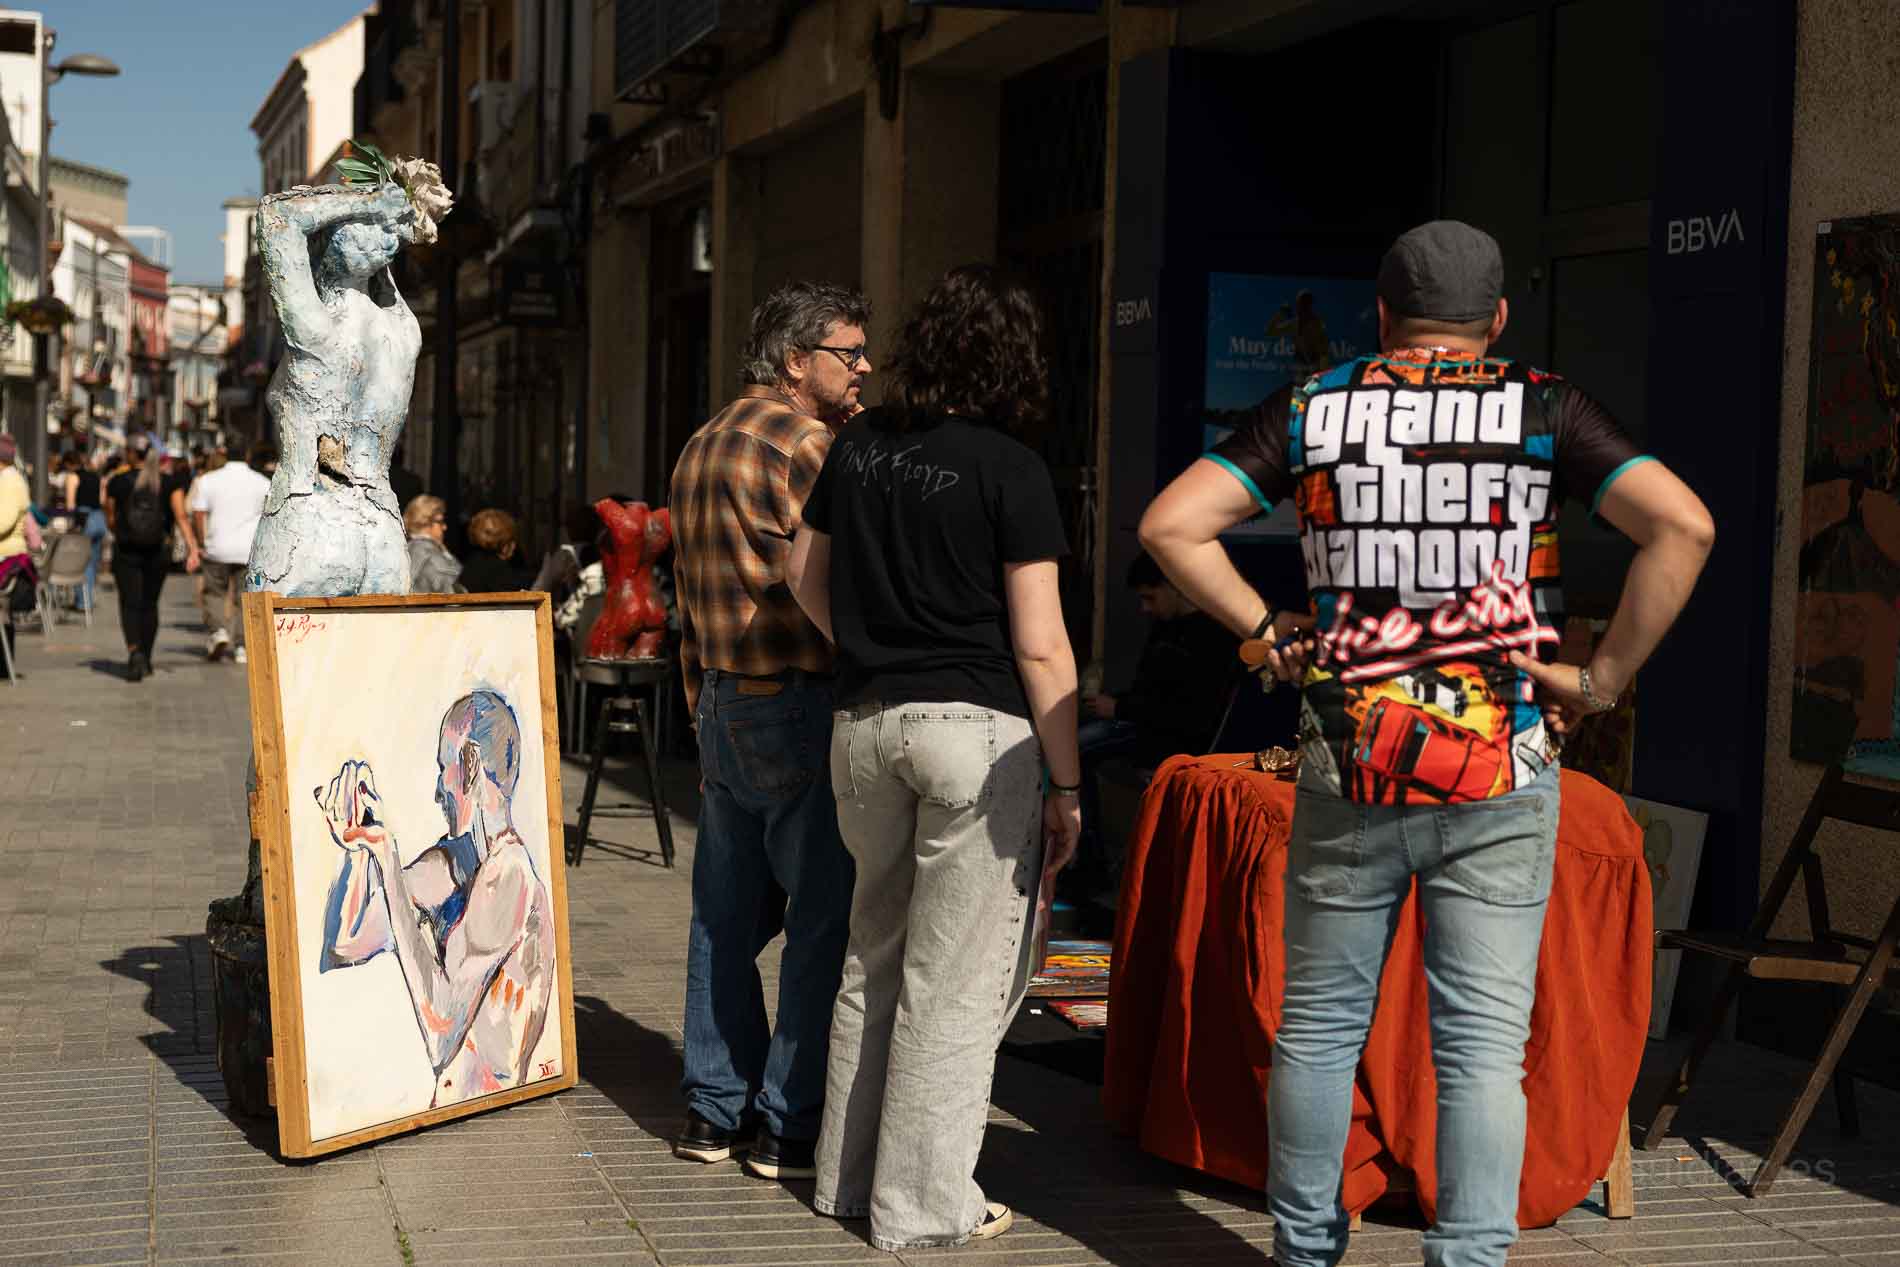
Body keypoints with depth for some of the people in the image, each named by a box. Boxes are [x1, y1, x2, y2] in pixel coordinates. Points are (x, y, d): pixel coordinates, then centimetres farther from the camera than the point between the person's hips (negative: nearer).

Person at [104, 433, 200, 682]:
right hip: (159, 550, 2)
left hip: (126, 550, -2)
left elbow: (110, 521, 4)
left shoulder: (117, 483, -4)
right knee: (149, 604, 15)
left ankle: (134, 651, -24)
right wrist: (192, 548, -13)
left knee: (130, 603, 0)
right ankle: (146, 661, 22)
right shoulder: (169, 483, -1)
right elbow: (181, 517, -10)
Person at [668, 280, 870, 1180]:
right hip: (802, 708, -9)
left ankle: (713, 1110, 19)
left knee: (726, 918, 13)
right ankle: (791, 1128, 1)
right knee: (824, 921, -2)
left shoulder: (701, 449, 16)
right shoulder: (805, 447, -13)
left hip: (722, 705, 9)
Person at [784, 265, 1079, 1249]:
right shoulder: (1009, 469, -9)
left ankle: (848, 1177, 28)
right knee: (955, 978, 3)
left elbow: (807, 578, 18)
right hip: (978, 728, -6)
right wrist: (1067, 785, -5)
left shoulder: (860, 446, 7)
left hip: (865, 725, 6)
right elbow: (1039, 645, -10)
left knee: (875, 957, 19)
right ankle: (923, 1206, 10)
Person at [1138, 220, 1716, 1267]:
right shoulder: (1543, 412, 0)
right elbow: (1682, 527, -11)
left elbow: (1169, 525, -3)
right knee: (1481, 1041, 4)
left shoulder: (1309, 412, 3)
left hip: (1345, 774, 2)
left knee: (1318, 1025, 14)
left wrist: (1267, 633, 5)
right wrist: (1601, 678, -4)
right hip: (1499, 781, -1)